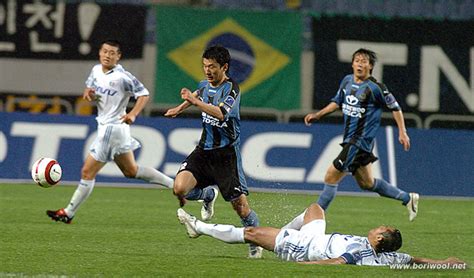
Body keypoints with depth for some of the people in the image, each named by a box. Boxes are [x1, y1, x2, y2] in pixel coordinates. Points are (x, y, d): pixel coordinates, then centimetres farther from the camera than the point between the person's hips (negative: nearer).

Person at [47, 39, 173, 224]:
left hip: (112, 127, -10)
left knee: (88, 172, -3)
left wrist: (133, 114, -27)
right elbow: (90, 88, 20)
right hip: (105, 125, 10)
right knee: (131, 170, 20)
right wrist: (88, 93, -4)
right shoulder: (96, 70, 6)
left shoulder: (122, 77, -18)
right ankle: (174, 185, 26)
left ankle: (68, 213, 7)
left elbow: (144, 94, -14)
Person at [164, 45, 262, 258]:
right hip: (204, 150, 6)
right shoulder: (205, 85, 7)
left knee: (240, 206, -5)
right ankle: (208, 195, 17)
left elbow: (220, 113, -34)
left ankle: (256, 243, 21)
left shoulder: (231, 88, -15)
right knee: (179, 188, -17)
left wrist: (195, 101, -42)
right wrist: (180, 108, 43)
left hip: (226, 154, -6)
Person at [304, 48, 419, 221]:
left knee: (331, 176, -11)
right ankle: (407, 198, 32)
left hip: (361, 140, -8)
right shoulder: (347, 81, 7)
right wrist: (317, 115, 12)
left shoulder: (375, 87, -14)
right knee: (366, 183, 18)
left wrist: (402, 132, -4)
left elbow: (395, 107, -4)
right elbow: (337, 102, 21)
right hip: (349, 139, 8)